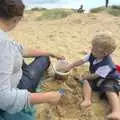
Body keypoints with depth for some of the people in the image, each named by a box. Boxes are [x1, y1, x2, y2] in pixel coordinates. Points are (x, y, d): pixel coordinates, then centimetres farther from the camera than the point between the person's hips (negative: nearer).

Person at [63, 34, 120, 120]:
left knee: (110, 90, -31)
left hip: (109, 79, -7)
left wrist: (83, 77, -13)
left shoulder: (106, 65, -34)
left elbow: (95, 76, -25)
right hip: (97, 78, 7)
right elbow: (82, 61, -2)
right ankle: (87, 100, -29)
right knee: (87, 81, -15)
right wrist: (70, 66, 2)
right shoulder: (92, 55, -13)